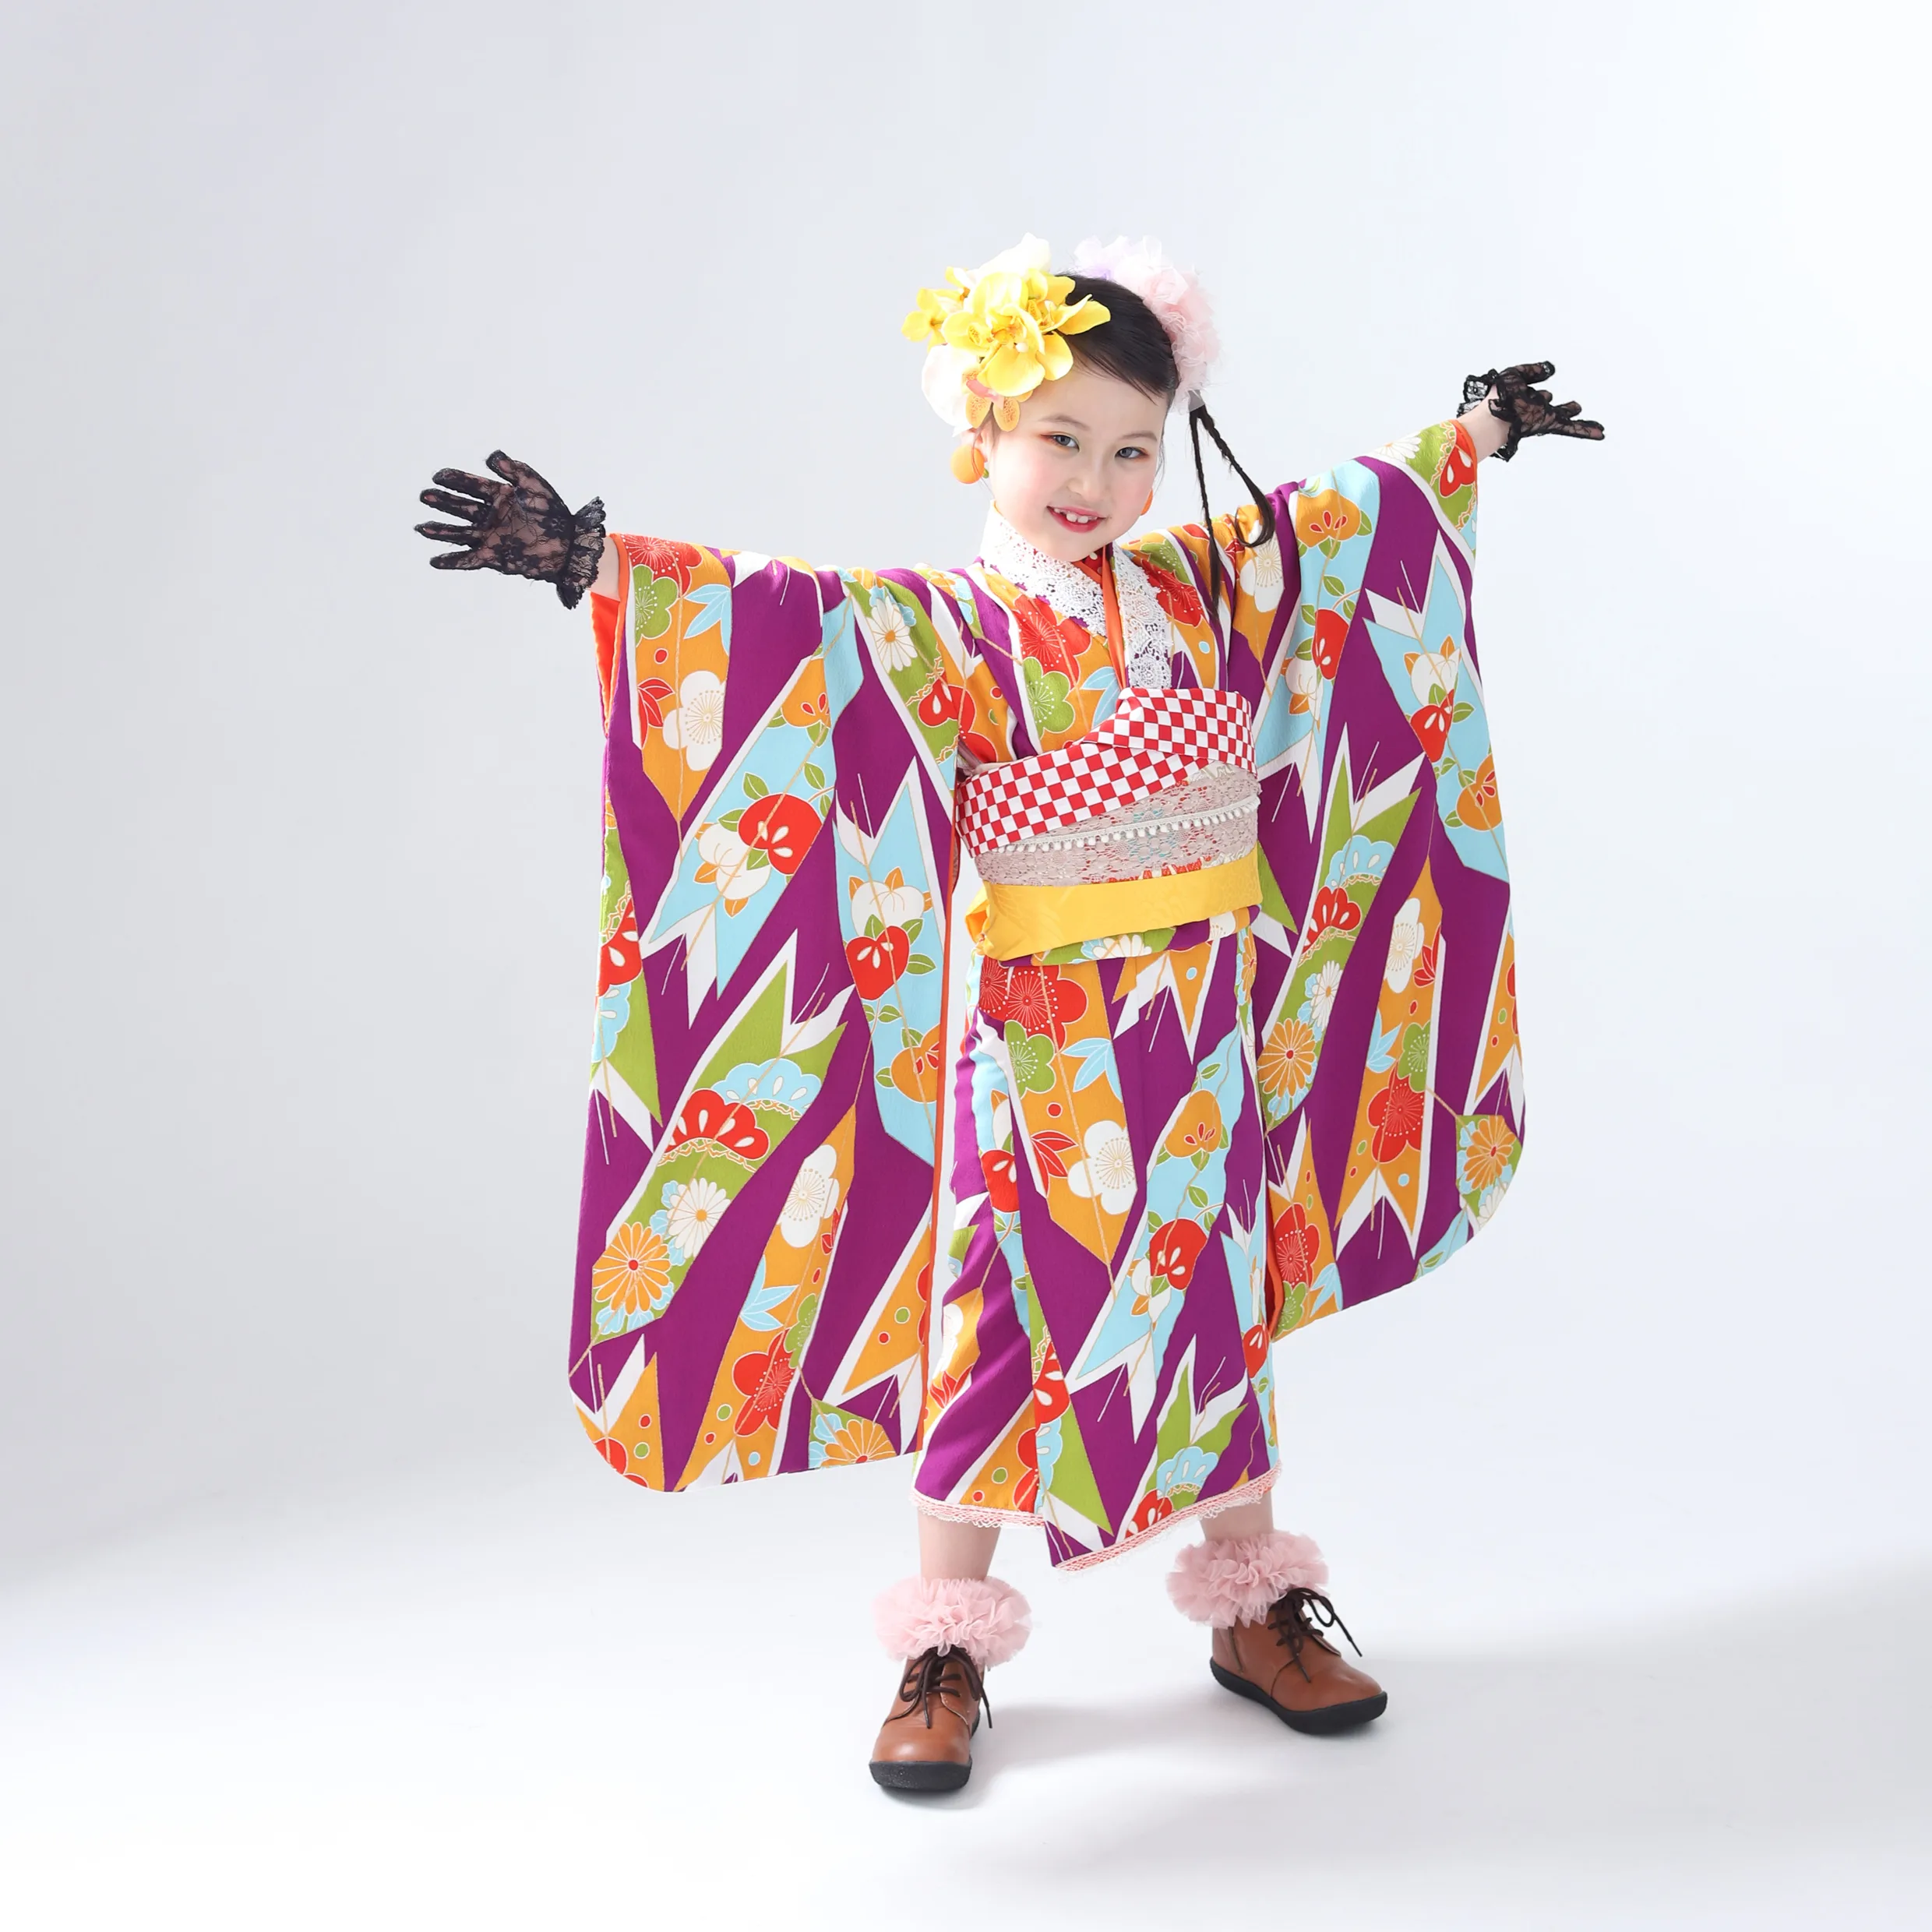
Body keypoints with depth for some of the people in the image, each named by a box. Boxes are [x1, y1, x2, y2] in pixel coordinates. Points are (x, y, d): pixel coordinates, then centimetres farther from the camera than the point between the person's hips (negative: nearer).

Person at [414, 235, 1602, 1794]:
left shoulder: (1207, 584, 6)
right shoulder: (935, 628, -9)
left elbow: (1343, 515, 21)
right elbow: (778, 617, -23)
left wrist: (1473, 437, 34)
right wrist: (591, 564, -37)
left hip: (1210, 1038, 5)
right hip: (1038, 1049, -4)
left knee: (1221, 1310, 15)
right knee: (997, 1322, 3)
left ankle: (1255, 1604, 32)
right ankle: (949, 1641, 19)